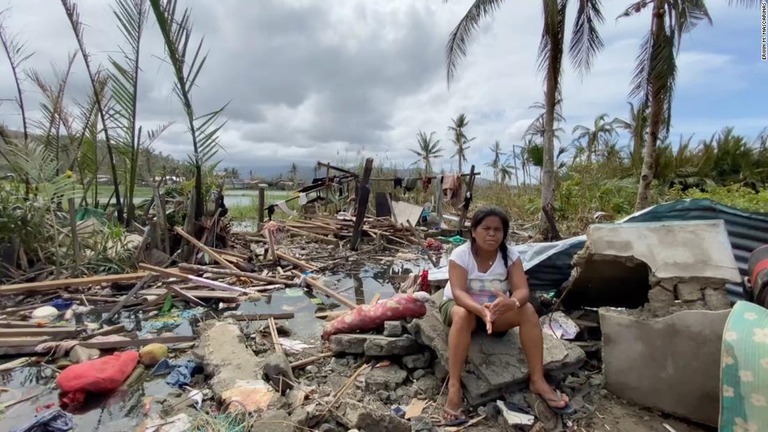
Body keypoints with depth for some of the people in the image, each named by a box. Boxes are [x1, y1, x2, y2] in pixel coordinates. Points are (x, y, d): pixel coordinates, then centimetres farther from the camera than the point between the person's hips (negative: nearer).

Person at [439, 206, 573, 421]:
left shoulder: (510, 255, -11)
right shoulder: (460, 255, -20)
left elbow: (522, 290, -21)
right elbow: (458, 292, -31)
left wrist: (511, 303, -45)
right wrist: (481, 309, -51)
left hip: (497, 310, 3)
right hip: (462, 306, -3)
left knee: (528, 310, -24)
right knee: (463, 315, -38)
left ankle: (537, 380, -16)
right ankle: (454, 386, -34)